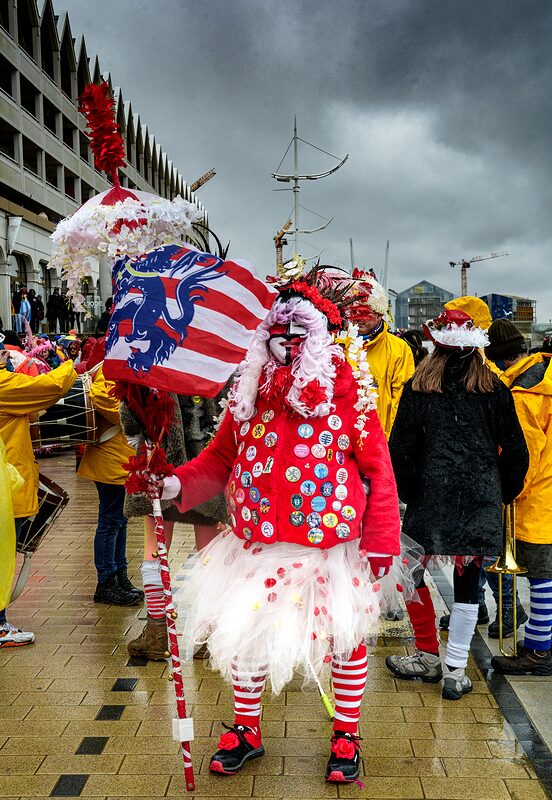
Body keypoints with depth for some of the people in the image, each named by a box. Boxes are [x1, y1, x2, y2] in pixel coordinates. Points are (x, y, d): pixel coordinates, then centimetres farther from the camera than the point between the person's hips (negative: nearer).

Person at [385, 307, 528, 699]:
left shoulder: (419, 388, -2)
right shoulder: (494, 389, 2)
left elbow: (401, 449, -2)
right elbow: (516, 451, 4)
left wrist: (408, 493, 11)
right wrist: (503, 493, 16)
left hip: (432, 496, -1)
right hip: (481, 501, 2)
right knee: (468, 581, 8)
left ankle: (428, 657, 24)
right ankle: (455, 671, 12)